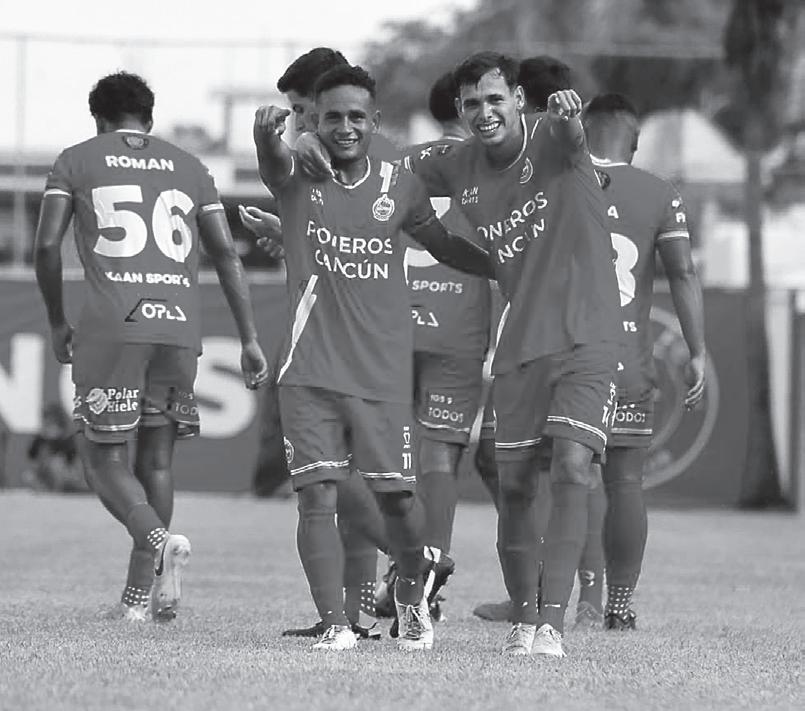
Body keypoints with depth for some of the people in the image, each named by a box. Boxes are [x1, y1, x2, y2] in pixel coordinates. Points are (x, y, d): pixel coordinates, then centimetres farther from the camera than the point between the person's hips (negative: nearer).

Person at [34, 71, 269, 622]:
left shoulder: (77, 161, 11)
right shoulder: (189, 168, 19)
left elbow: (47, 244, 2)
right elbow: (226, 252, 12)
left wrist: (57, 322, 15)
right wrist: (250, 339, 13)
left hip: (113, 324, -3)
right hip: (181, 327, 3)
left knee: (104, 458, 4)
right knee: (157, 458, 13)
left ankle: (159, 541, -23)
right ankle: (141, 593, 10)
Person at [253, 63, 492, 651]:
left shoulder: (398, 185, 5)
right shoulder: (299, 176, -2)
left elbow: (443, 245, 21)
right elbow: (275, 162, -26)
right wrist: (266, 135, -51)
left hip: (383, 370, 1)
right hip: (310, 371, -1)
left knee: (397, 496, 5)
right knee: (317, 497, -8)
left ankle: (413, 597, 32)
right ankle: (336, 624, -1)